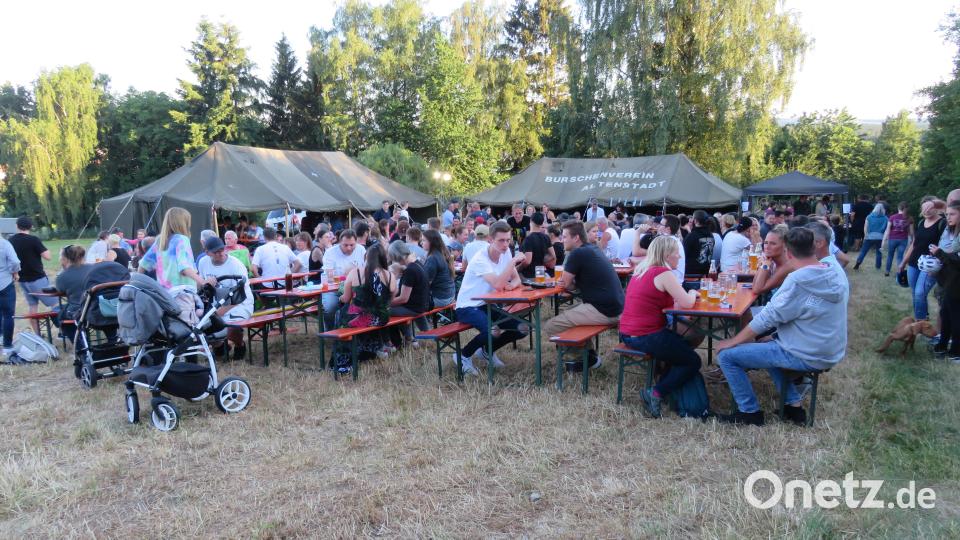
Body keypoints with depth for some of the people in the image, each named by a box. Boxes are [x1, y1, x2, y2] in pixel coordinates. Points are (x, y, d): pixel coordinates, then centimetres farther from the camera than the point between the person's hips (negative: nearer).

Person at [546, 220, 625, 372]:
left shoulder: (577, 254, -12)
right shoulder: (593, 249, 17)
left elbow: (565, 284, -5)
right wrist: (570, 283, 0)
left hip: (603, 311, -10)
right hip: (616, 308, 10)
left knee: (550, 327, -8)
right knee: (569, 312, 30)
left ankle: (588, 357, 6)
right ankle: (589, 354, 25)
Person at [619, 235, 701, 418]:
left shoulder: (641, 271, 12)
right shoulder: (663, 273, -15)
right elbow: (686, 303, -18)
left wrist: (687, 295, 7)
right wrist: (693, 293, 4)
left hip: (628, 335, 9)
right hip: (646, 337, -9)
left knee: (684, 346, 27)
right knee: (693, 361, 8)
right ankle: (656, 394, 2)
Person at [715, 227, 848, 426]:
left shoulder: (798, 280, -22)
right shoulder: (835, 276, 2)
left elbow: (767, 318, -18)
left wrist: (732, 341, -6)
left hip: (806, 357, -8)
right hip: (830, 353, 9)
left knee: (727, 356, -4)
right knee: (767, 345, 32)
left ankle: (750, 412, 9)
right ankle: (794, 405, 24)